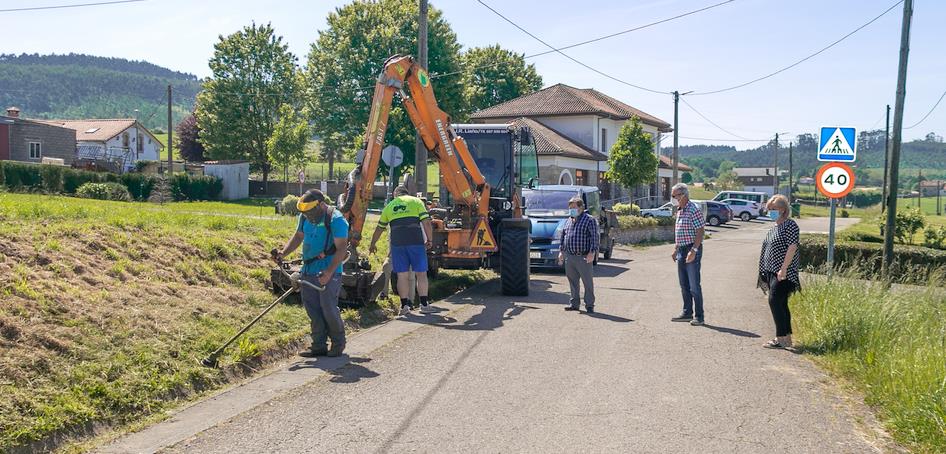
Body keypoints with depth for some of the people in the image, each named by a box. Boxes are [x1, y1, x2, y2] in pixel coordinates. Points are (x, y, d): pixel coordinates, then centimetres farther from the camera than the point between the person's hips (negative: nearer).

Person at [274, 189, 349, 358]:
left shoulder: (336, 220, -14)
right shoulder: (305, 217, 10)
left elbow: (341, 249, -18)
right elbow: (298, 237, 22)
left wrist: (329, 272, -25)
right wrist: (283, 253, 6)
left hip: (329, 273, -7)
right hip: (308, 272, 7)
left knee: (328, 309, -6)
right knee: (312, 309, 7)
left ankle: (338, 344, 13)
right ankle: (319, 346, 17)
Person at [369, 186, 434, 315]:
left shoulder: (389, 206, 19)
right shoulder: (416, 201, 11)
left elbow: (379, 228, 26)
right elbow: (426, 222, -1)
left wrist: (373, 244, 38)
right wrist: (429, 240, 8)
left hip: (397, 243, 2)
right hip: (416, 242, -2)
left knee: (402, 275, 7)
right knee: (421, 273, 5)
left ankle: (405, 305, 9)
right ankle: (424, 304, 6)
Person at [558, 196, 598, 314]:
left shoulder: (590, 220, -4)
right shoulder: (568, 221, 17)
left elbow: (595, 237, -9)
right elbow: (563, 236, 23)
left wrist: (592, 252, -18)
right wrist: (561, 251, 17)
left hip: (584, 257, -6)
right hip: (569, 257, 6)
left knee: (588, 282, -1)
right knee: (572, 281, 11)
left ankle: (589, 305, 5)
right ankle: (574, 303, 20)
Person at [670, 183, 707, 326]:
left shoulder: (693, 210, -14)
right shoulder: (679, 210, 14)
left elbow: (700, 231, -18)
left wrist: (693, 250, -23)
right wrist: (676, 249, 19)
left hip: (692, 251, -9)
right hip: (682, 250, 9)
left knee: (694, 286, -5)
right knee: (684, 285, 14)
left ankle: (699, 316, 1)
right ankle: (687, 313, 23)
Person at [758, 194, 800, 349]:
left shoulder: (790, 225, -9)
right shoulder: (775, 227, 19)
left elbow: (792, 247, -18)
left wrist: (784, 268, -23)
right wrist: (764, 273, 18)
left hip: (783, 273, -9)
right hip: (772, 272, 9)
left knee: (775, 301, -15)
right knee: (780, 304, 11)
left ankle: (781, 338, -12)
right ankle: (787, 337, 18)